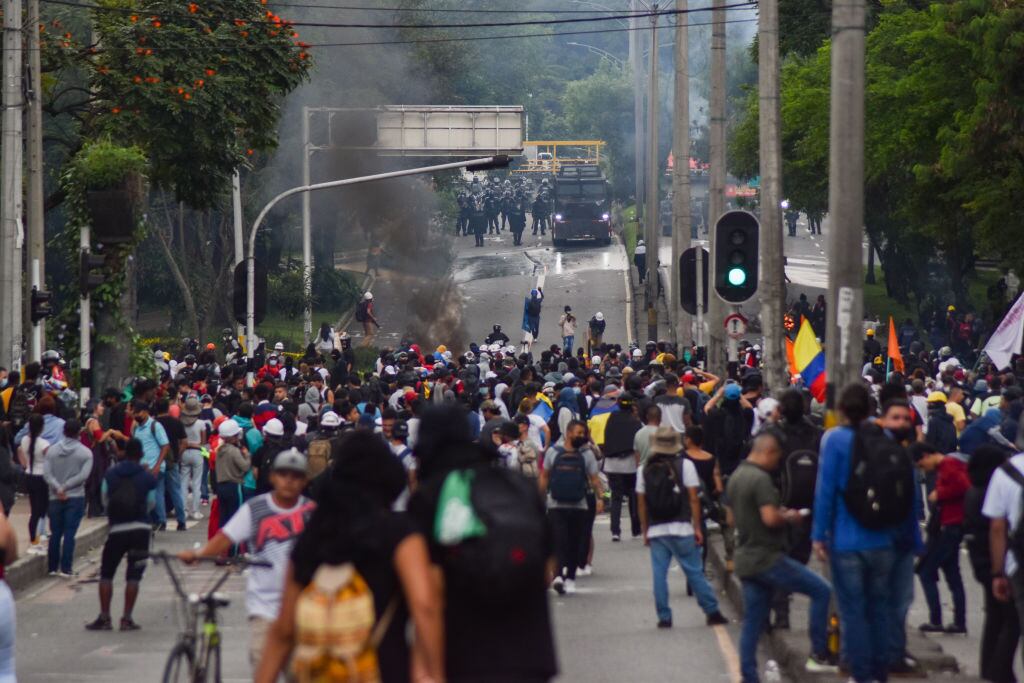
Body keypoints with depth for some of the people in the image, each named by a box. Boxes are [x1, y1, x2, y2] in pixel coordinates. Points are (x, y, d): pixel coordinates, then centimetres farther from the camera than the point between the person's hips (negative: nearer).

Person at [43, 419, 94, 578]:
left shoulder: (52, 450, 3)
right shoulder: (85, 453, -4)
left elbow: (47, 473, -7)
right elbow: (83, 475, -14)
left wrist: (58, 488, -15)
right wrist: (66, 487, -11)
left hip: (55, 498, 2)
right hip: (76, 498, -2)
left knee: (55, 534, 10)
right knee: (69, 534, -3)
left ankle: (53, 567, 15)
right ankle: (65, 569, -7)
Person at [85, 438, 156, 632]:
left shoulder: (110, 474, 0)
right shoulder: (147, 477, -3)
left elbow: (104, 500, 7)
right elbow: (151, 503, 3)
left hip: (116, 529, 0)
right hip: (141, 528, 0)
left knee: (106, 573, 11)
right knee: (133, 575, 6)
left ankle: (104, 618, 7)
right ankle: (127, 618, 2)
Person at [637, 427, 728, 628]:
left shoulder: (645, 470, 7)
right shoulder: (685, 465, -1)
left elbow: (641, 503, 8)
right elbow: (693, 498, -4)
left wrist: (645, 531, 15)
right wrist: (697, 527, -1)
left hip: (655, 531, 2)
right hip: (681, 529, -2)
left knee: (659, 574, 4)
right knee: (695, 572, 1)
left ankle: (664, 617, 3)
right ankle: (712, 612, 4)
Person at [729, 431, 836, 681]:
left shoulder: (735, 478, 14)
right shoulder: (761, 479, -16)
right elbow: (770, 518, -25)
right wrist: (789, 517, -5)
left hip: (746, 558, 9)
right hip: (767, 557, -9)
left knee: (752, 623, 10)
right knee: (821, 590, -2)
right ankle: (819, 654, -2)